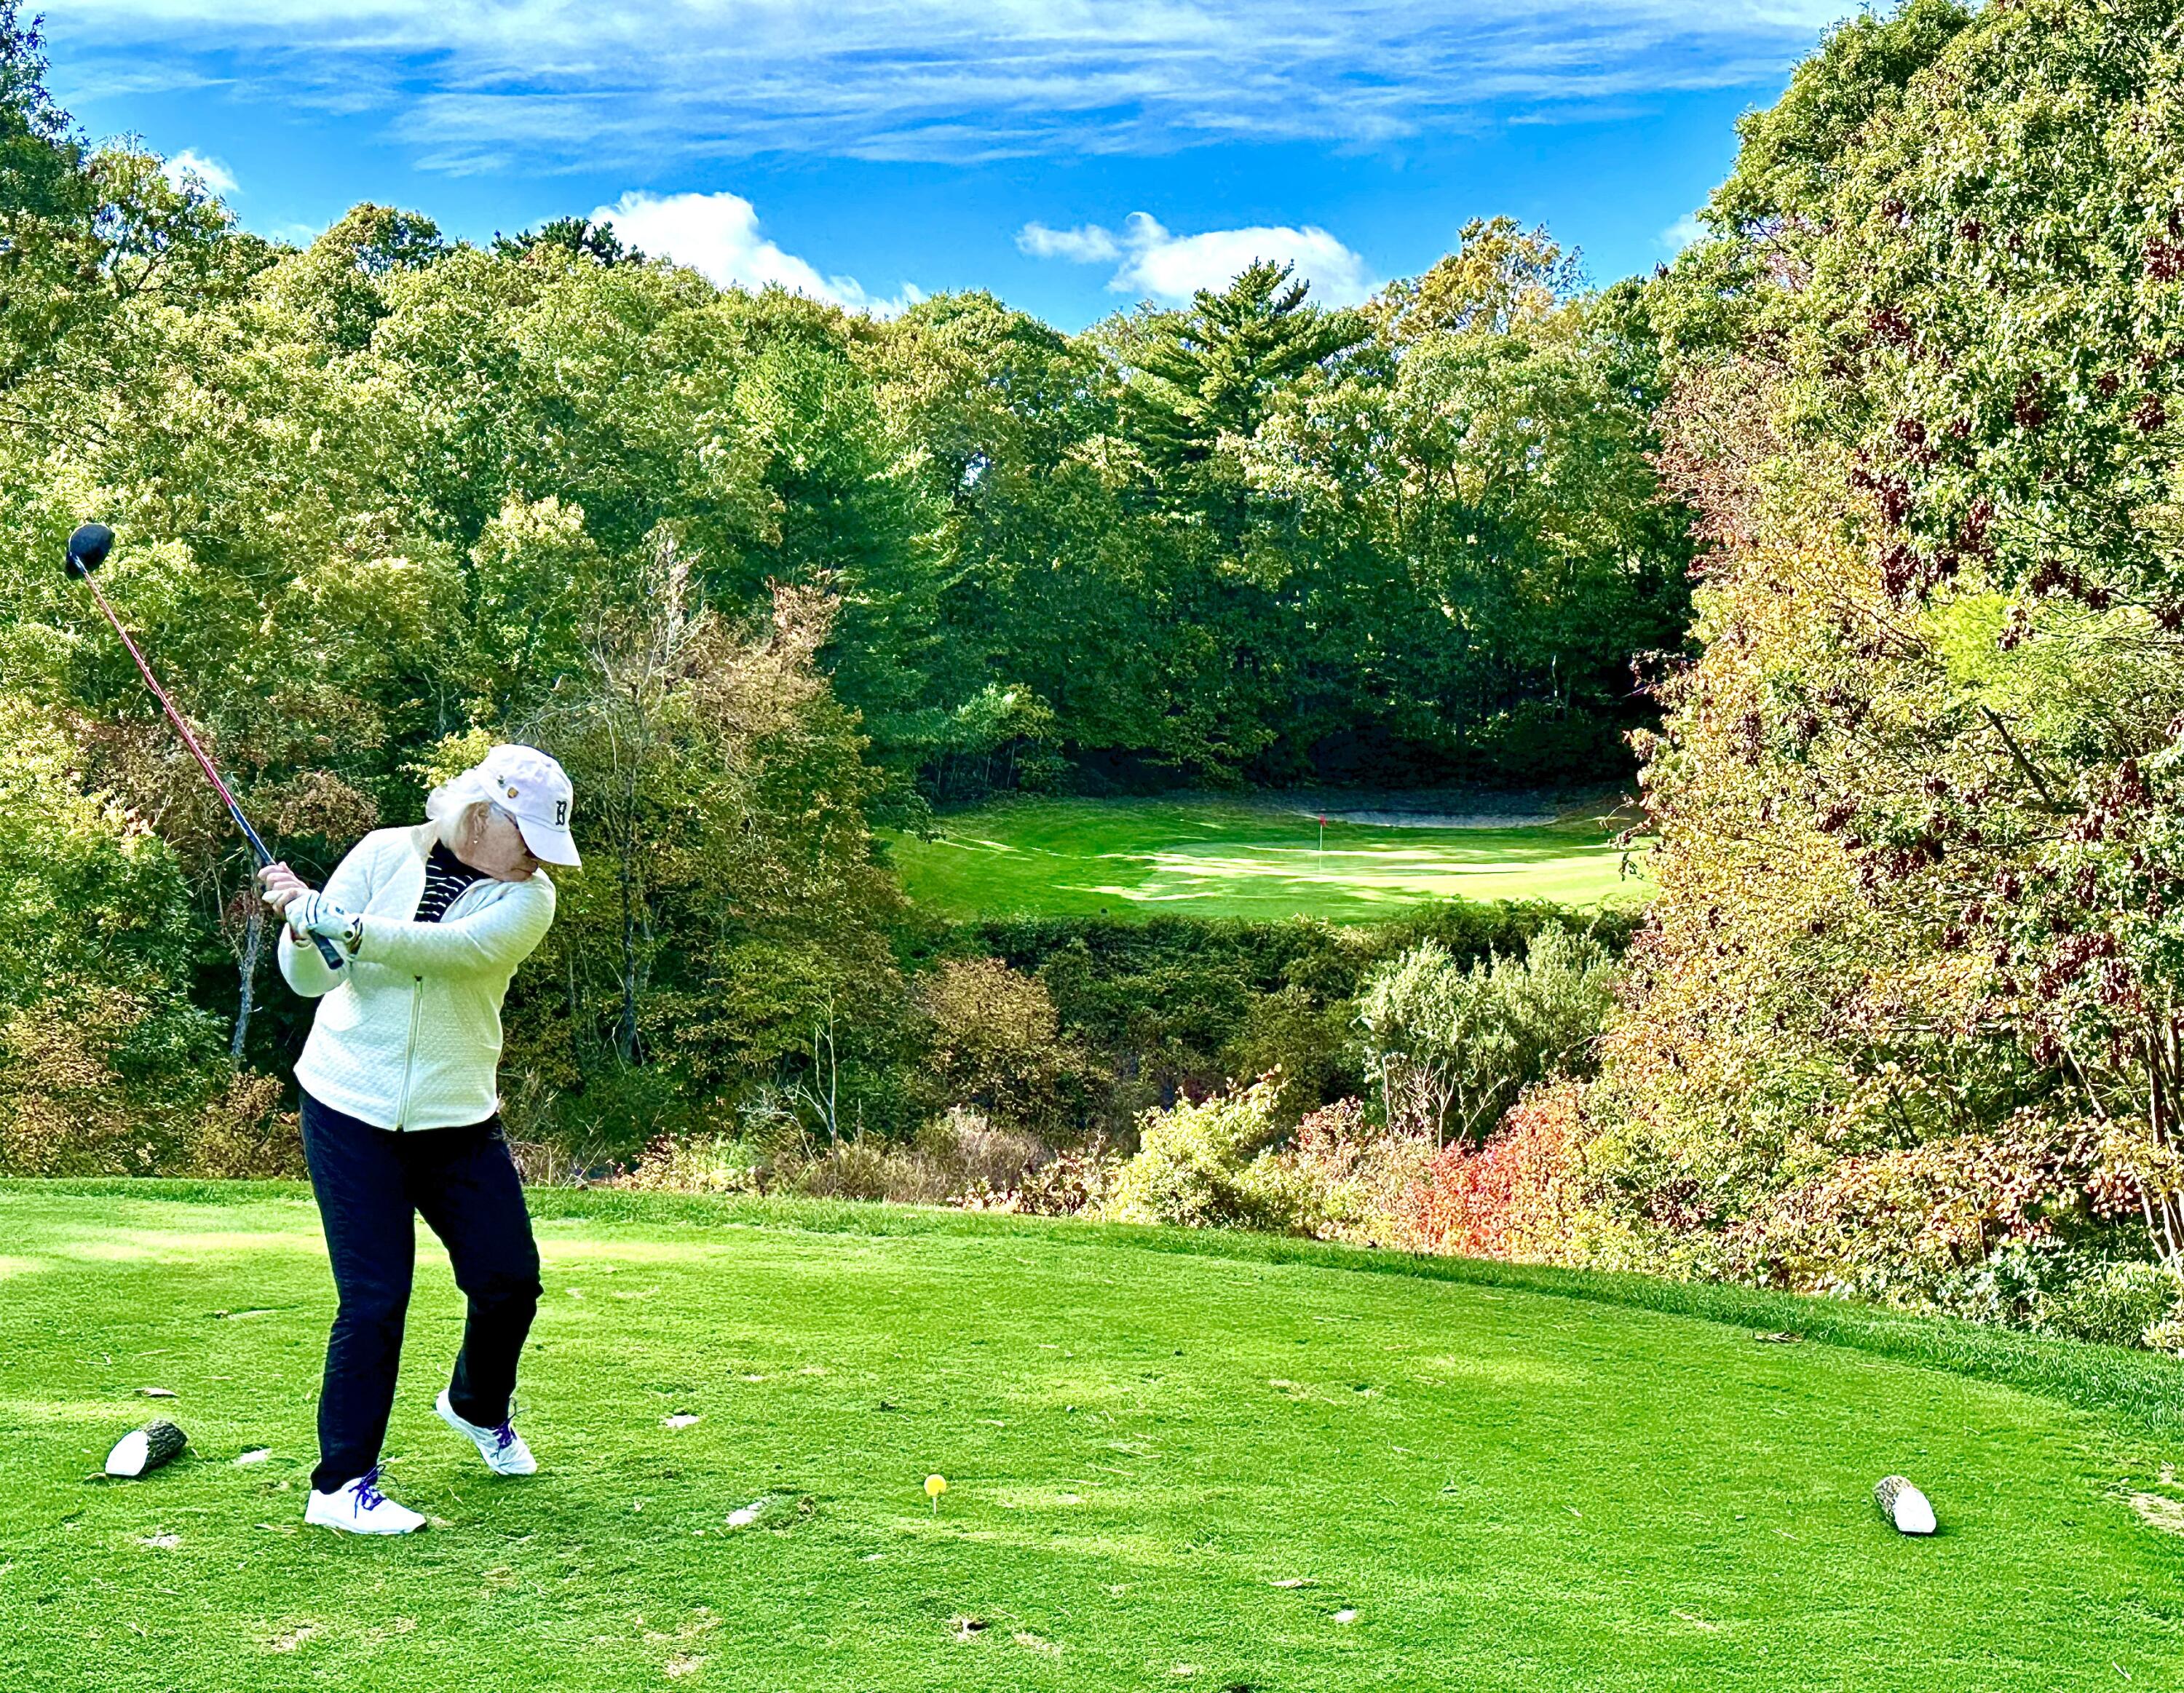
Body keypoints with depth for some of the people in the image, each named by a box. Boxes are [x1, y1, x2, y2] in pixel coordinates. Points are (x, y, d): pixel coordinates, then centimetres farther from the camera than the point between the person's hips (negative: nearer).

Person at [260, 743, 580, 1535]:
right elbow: (311, 979, -7)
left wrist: (335, 921, -34)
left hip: (458, 1120, 3)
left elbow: (452, 948, -24)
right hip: (350, 1111, -2)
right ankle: (341, 1484, 6)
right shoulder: (385, 855, -4)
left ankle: (478, 1407, 36)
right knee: (374, 1297, -7)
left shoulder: (528, 898, -4)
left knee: (510, 1278, 5)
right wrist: (301, 930, -30)